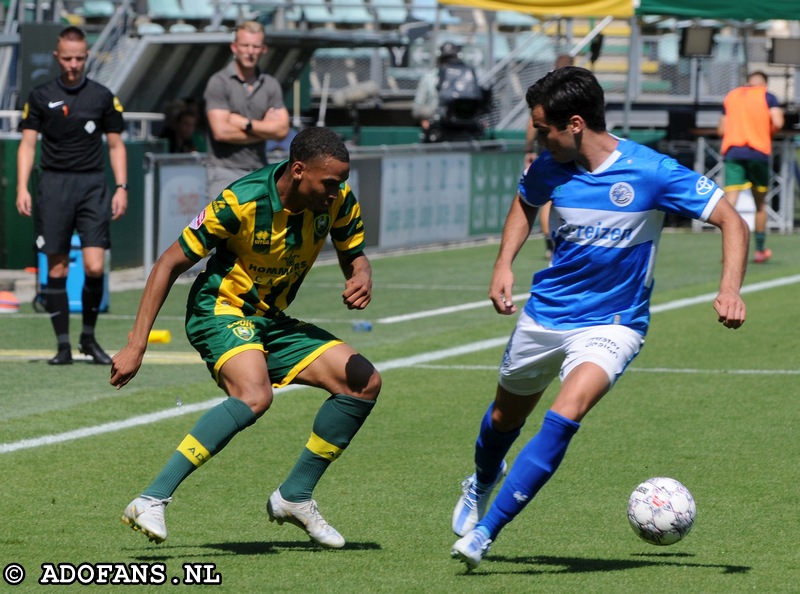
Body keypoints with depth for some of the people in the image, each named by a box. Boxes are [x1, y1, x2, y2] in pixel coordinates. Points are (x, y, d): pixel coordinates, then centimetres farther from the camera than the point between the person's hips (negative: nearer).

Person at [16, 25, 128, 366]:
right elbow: (28, 143, 6)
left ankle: (88, 338, 8)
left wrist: (122, 188, 2)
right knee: (57, 268, -1)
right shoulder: (41, 97, 6)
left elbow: (116, 145, 12)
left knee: (95, 266, -10)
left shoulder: (102, 97, 7)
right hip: (54, 184, 0)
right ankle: (63, 344, 6)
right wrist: (22, 188, -6)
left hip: (92, 185, 0)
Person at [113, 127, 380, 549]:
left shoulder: (339, 199, -8)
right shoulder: (242, 201, -24)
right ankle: (151, 502, -36)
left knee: (364, 382, -2)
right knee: (254, 395, -35)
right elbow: (170, 263, -17)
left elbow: (353, 256, 11)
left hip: (272, 321, 7)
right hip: (219, 310, -7)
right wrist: (136, 345, -21)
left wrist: (361, 279, -16)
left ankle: (294, 498, 10)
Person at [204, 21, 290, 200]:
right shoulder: (219, 82, -6)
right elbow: (221, 131, -16)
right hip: (226, 170, -5)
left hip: (259, 172, 5)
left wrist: (246, 123, -11)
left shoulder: (271, 85, 10)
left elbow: (282, 129, 1)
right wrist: (265, 129, -5)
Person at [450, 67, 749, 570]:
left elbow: (732, 222, -15)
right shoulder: (550, 168, -8)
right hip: (545, 315, 5)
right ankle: (483, 481, 57)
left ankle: (484, 532, -22)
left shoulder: (650, 171, -21)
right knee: (506, 416, 21)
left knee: (565, 416, -27)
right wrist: (504, 264, 3)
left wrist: (730, 289, -29)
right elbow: (525, 203, 17)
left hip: (611, 324, -5)